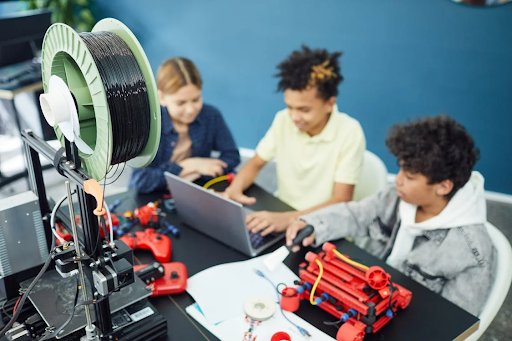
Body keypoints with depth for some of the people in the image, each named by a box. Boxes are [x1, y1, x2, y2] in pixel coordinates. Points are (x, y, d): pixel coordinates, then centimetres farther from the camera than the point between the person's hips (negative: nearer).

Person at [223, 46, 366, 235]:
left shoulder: (349, 133, -17)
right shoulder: (283, 120, -6)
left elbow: (341, 201, -19)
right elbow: (255, 164, 5)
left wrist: (289, 219, -33)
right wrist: (234, 189, -16)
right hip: (280, 215, 4)